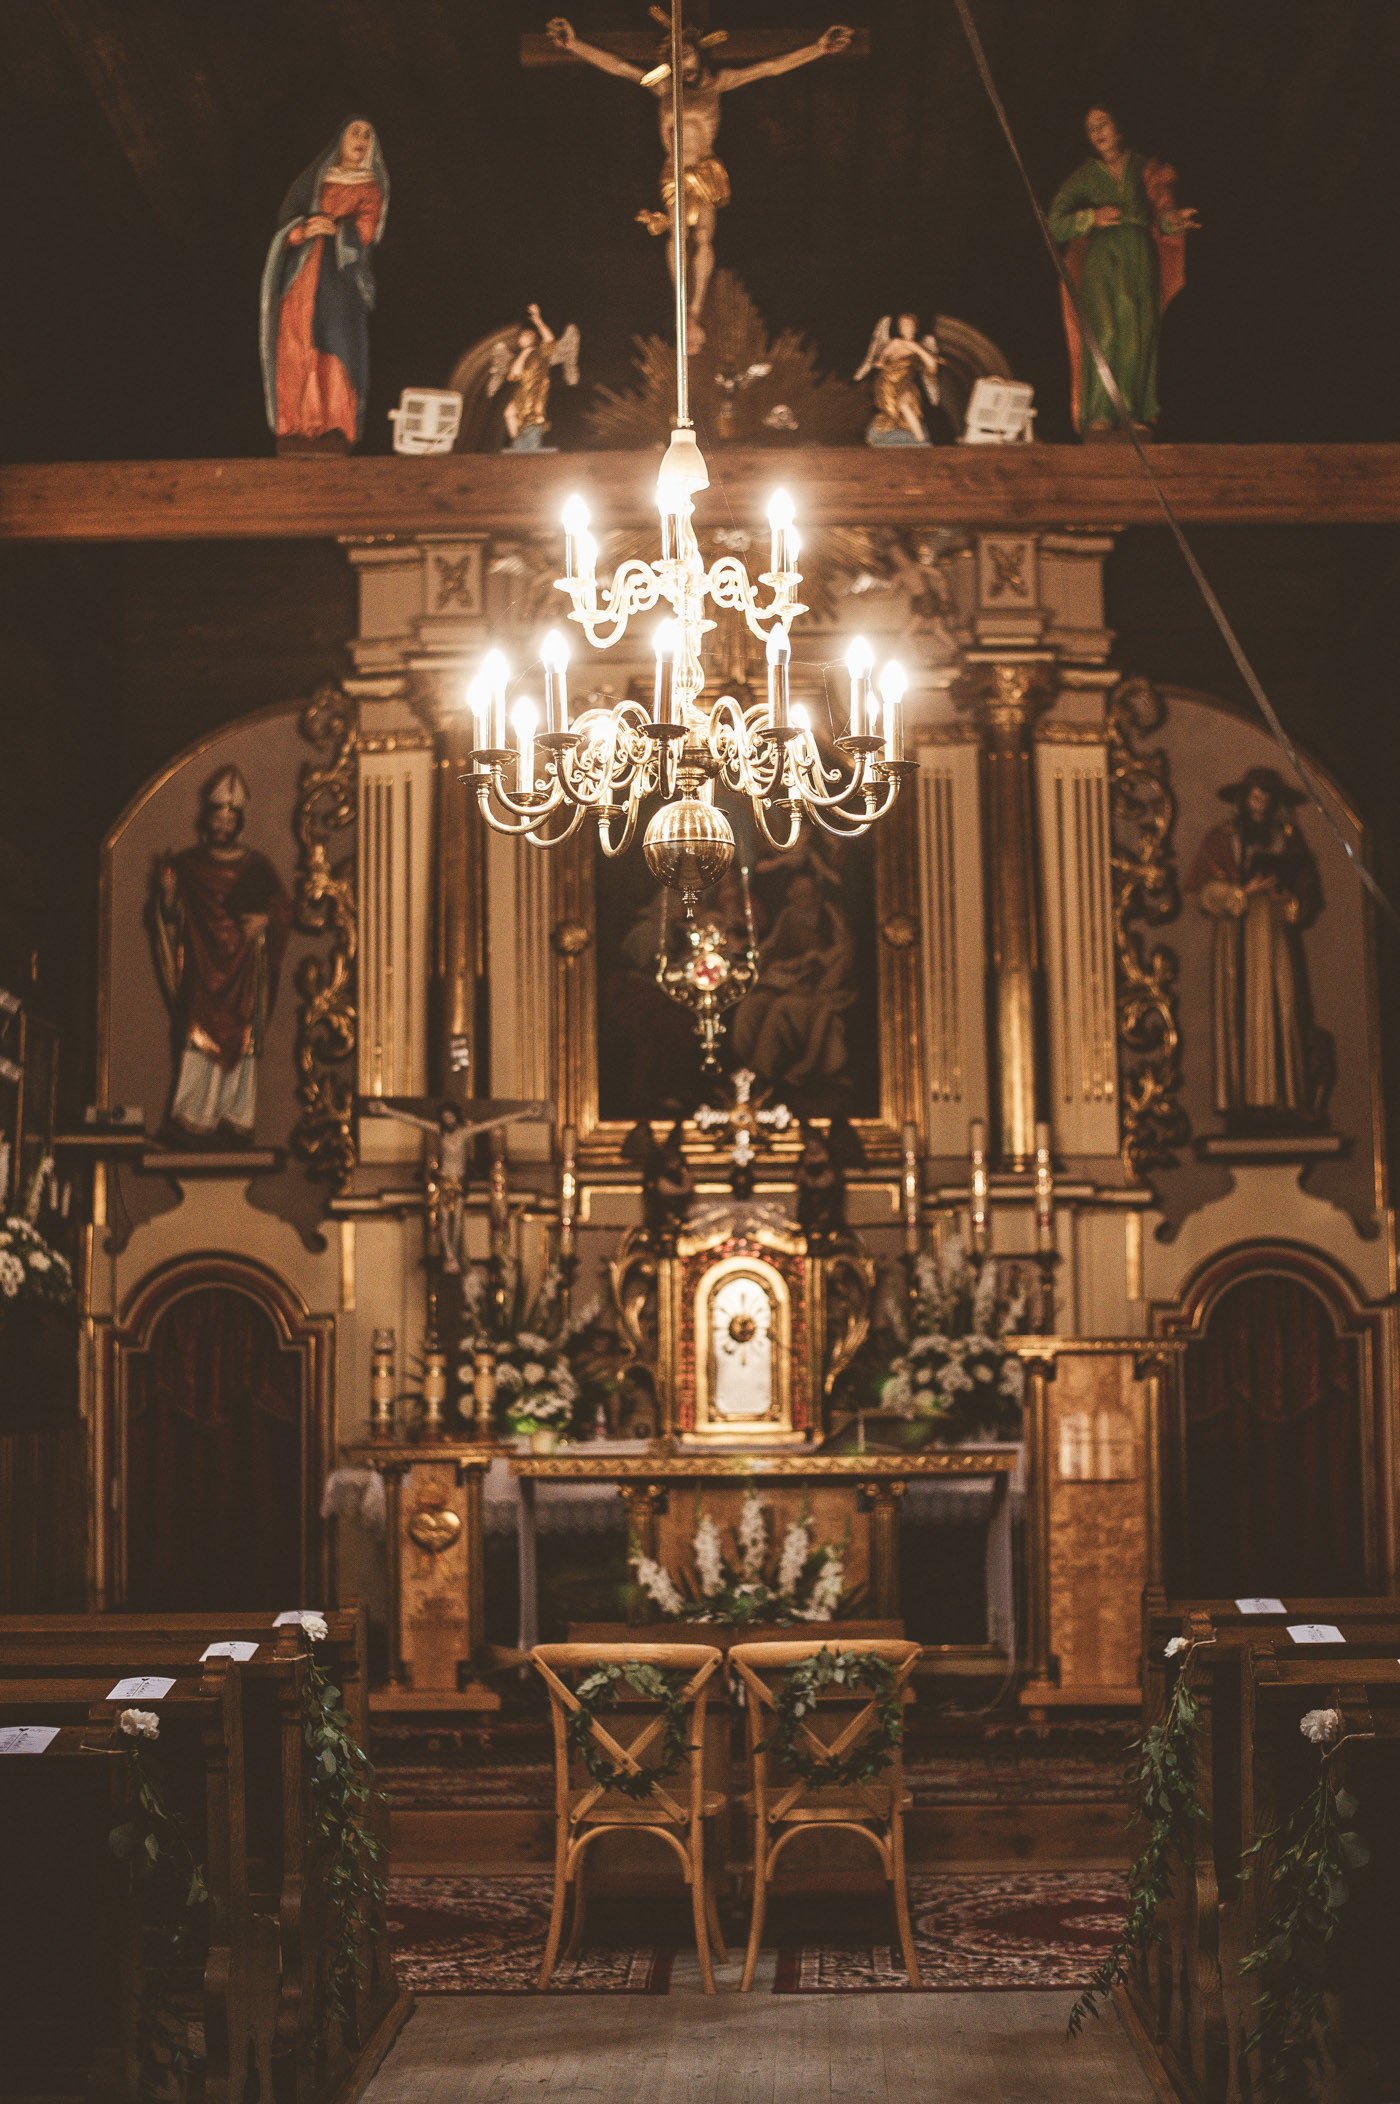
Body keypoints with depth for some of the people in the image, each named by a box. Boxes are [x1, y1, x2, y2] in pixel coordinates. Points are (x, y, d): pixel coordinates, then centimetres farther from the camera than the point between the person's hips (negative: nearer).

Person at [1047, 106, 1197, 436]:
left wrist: (1174, 220, -15)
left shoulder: (1145, 170, 16)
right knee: (1105, 330, -17)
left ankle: (1134, 414, -4)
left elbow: (1164, 211, 8)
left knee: (1138, 333, -8)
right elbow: (1055, 223, 8)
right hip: (1102, 255, -1)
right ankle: (1098, 417, -21)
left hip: (1141, 255, 1)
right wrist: (1092, 217, -8)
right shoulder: (1085, 175, 15)